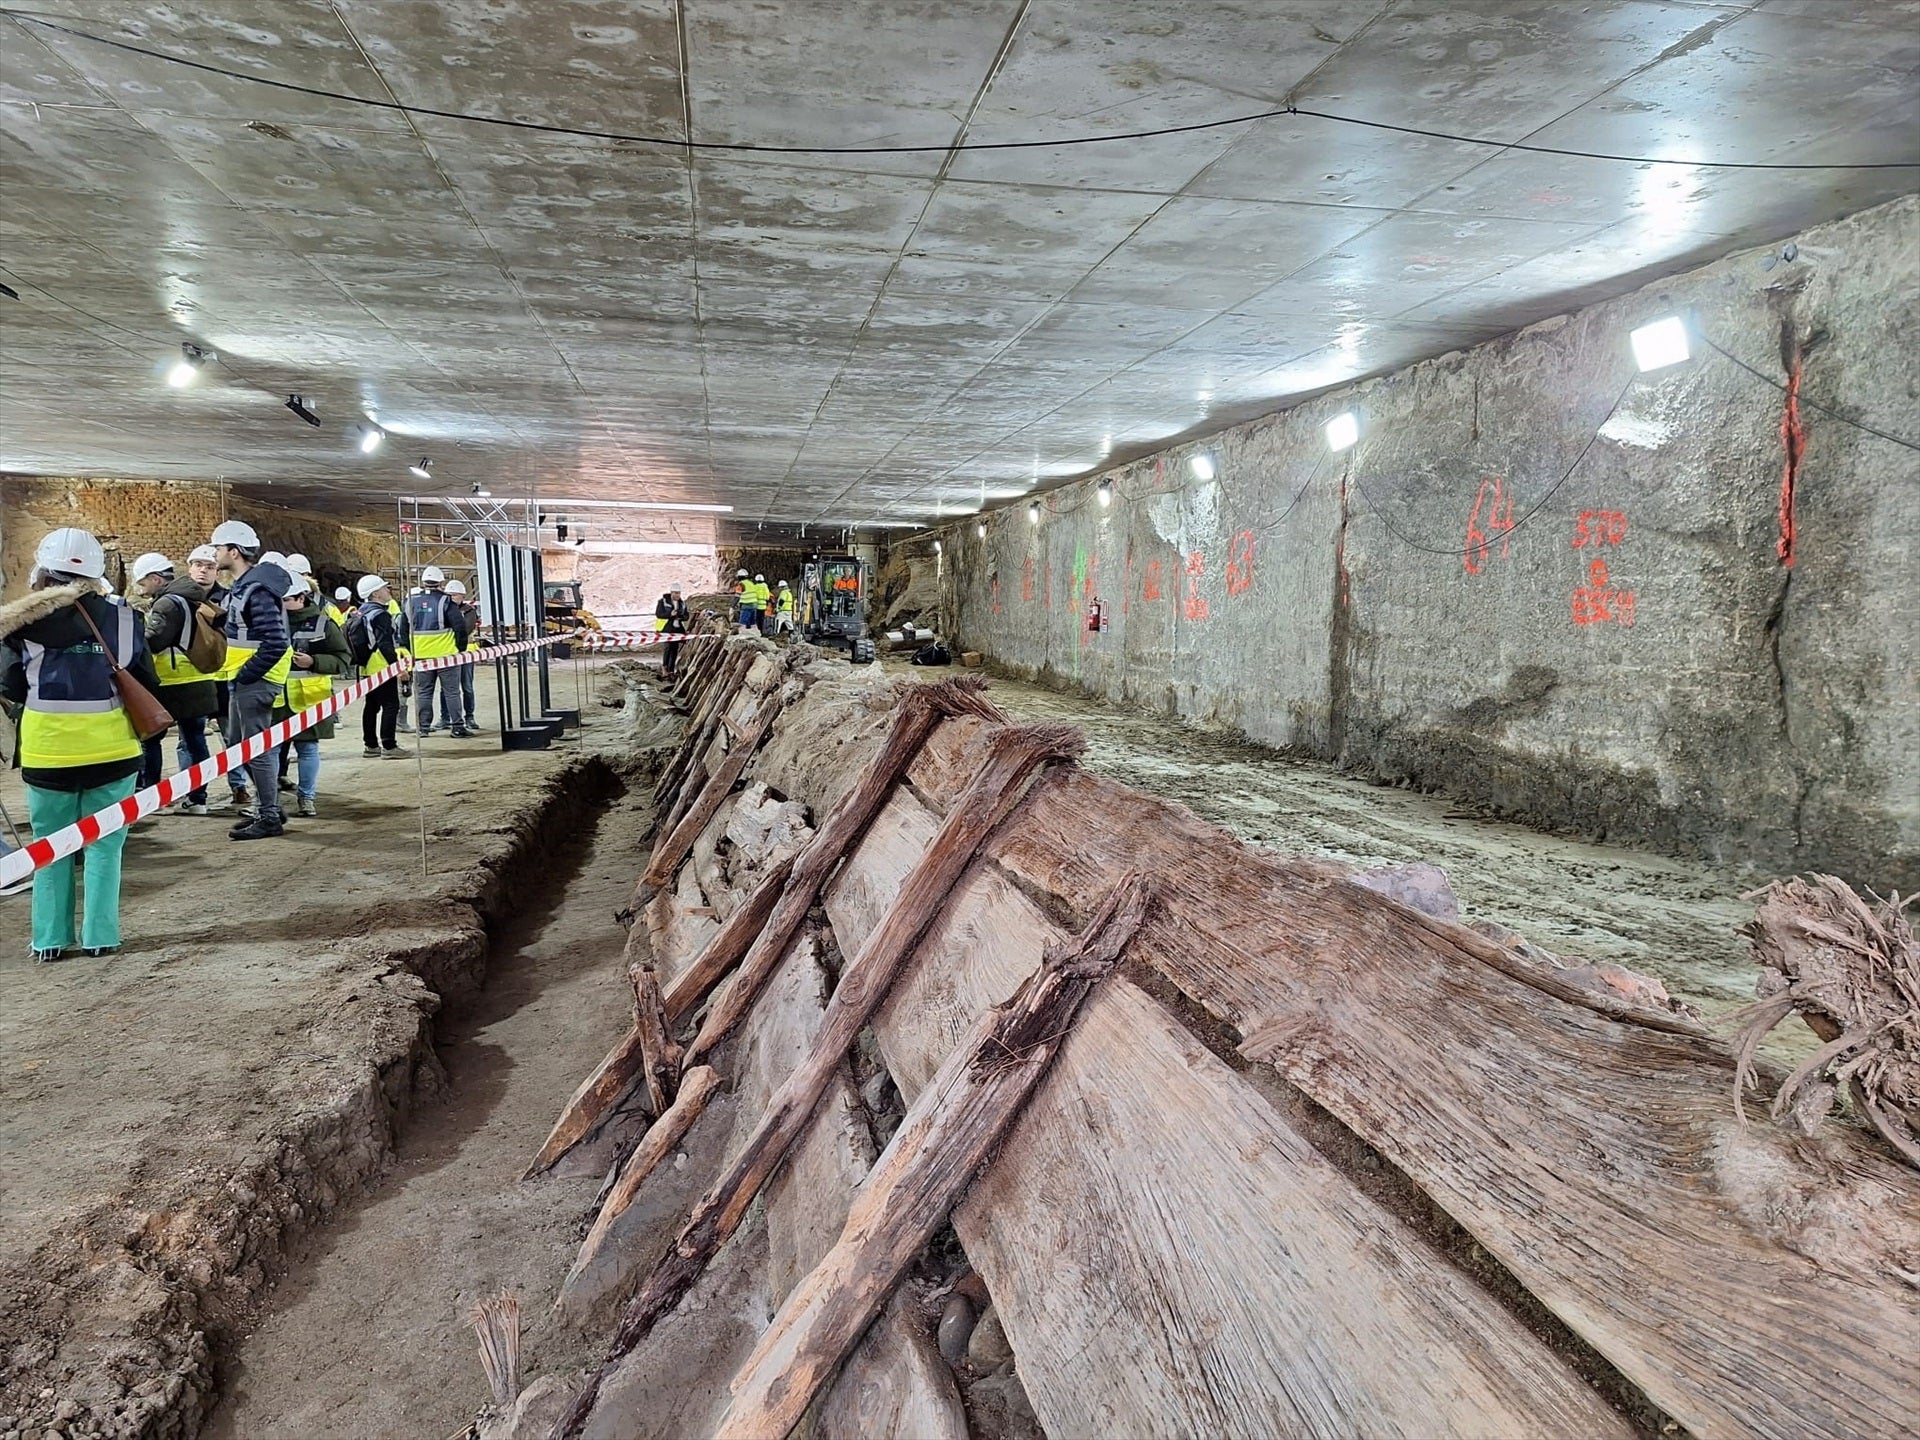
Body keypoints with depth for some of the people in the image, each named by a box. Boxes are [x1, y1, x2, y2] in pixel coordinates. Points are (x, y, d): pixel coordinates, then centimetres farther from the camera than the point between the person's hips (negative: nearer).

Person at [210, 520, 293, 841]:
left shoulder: (257, 590, -20)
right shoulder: (242, 586, 12)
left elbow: (275, 644, -26)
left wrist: (245, 676, -19)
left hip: (255, 681, -11)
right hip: (243, 679, 11)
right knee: (237, 742, 18)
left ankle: (269, 818, 5)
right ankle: (269, 806, 27)